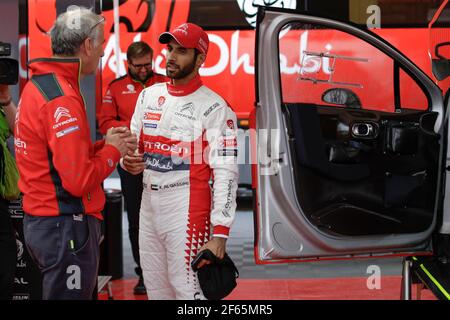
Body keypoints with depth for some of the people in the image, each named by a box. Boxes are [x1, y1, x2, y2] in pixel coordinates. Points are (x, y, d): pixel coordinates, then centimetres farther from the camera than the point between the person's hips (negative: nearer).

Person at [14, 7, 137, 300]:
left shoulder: (38, 85, 9)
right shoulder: (63, 99, -20)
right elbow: (79, 180, -23)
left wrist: (102, 144, 5)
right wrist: (112, 150, -7)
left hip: (41, 219, 10)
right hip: (65, 225, -10)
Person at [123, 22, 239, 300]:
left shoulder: (214, 107, -10)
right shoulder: (149, 95, 10)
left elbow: (226, 173, -15)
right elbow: (132, 145, 17)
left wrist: (220, 233, -21)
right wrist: (128, 161, -8)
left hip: (187, 209, -6)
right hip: (148, 206, 7)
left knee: (188, 290, -6)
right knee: (155, 289, 14)